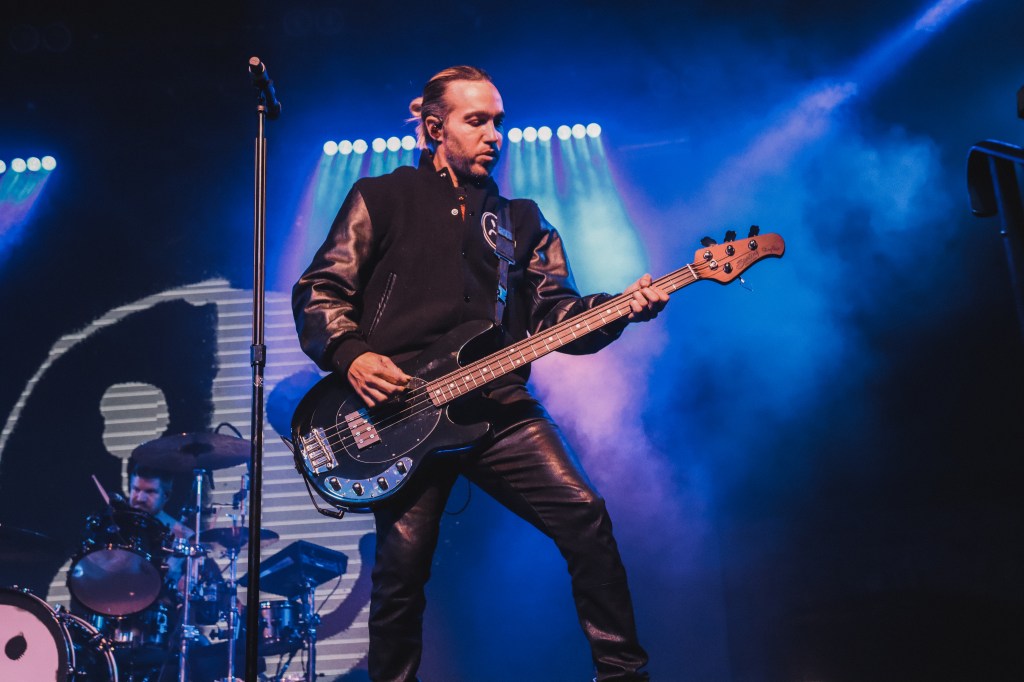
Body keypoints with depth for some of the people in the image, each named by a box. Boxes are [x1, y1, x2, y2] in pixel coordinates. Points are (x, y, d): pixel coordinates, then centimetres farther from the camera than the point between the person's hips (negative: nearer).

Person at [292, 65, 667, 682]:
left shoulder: (522, 219, 19)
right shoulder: (382, 199, 10)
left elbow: (555, 312, 10)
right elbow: (318, 290, 6)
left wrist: (619, 308, -9)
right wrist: (351, 353, -12)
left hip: (498, 404, 3)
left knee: (583, 514, -10)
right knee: (403, 563, -4)